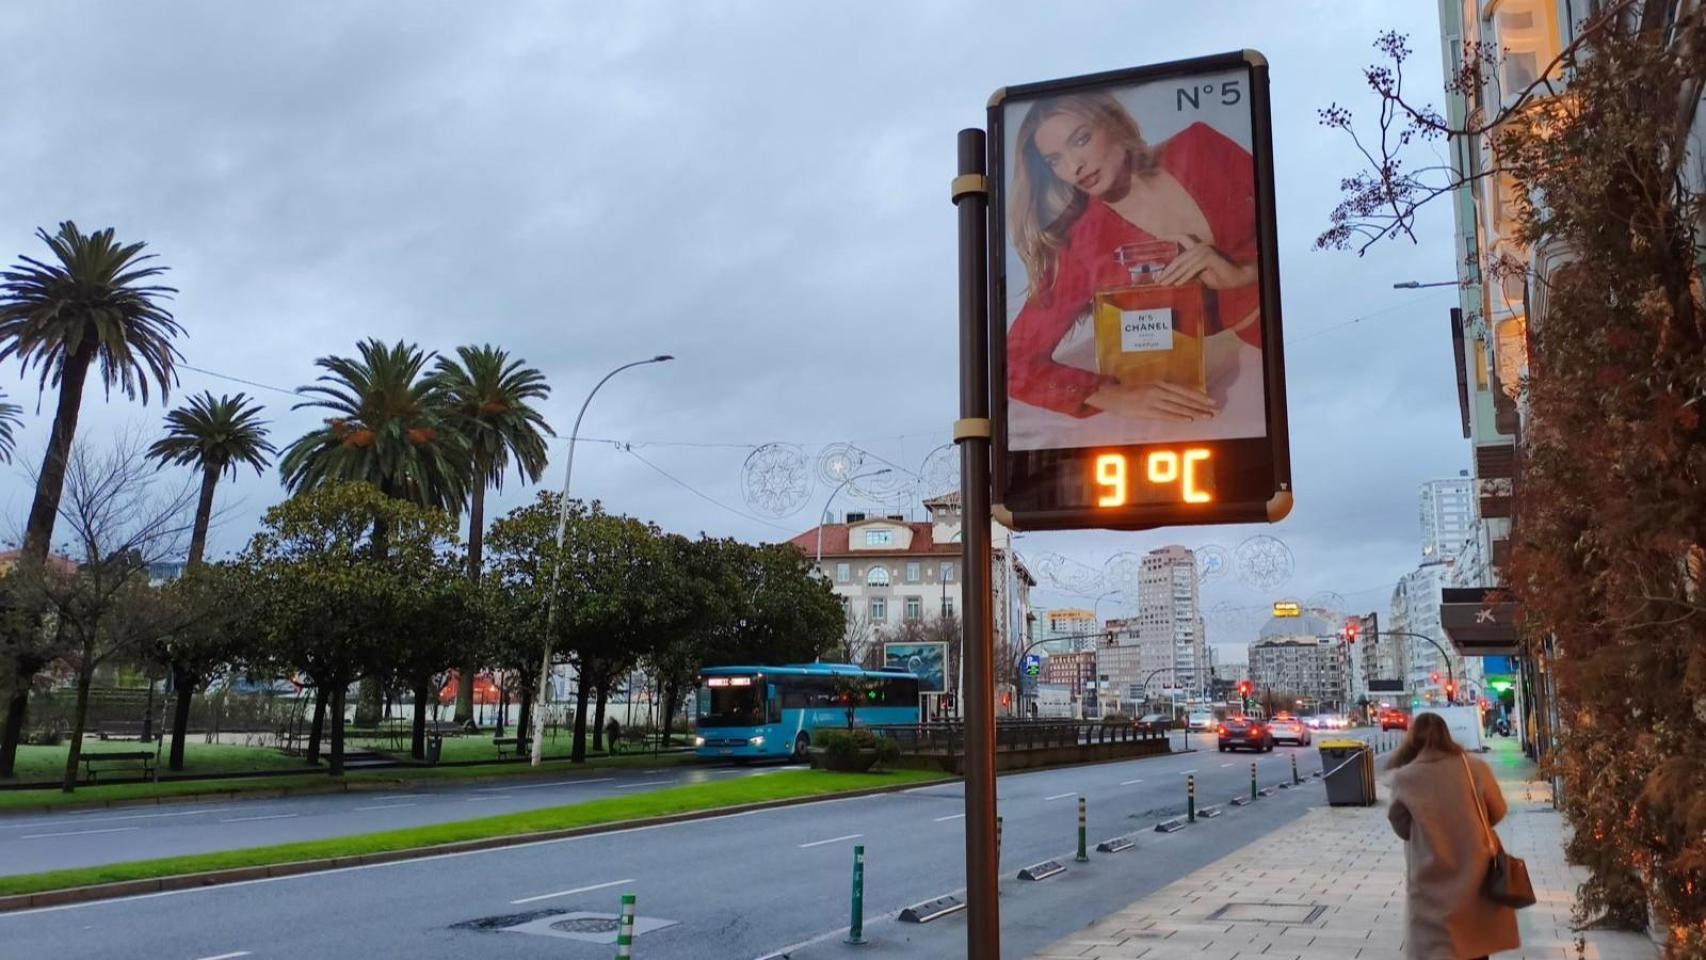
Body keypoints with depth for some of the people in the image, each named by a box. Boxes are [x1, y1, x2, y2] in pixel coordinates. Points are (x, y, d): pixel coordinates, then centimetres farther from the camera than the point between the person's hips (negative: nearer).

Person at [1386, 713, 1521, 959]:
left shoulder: (1404, 778, -10)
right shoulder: (1475, 768, -5)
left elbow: (1401, 828, 0)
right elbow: (1498, 812, 8)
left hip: (1432, 883, -3)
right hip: (1475, 874, 3)